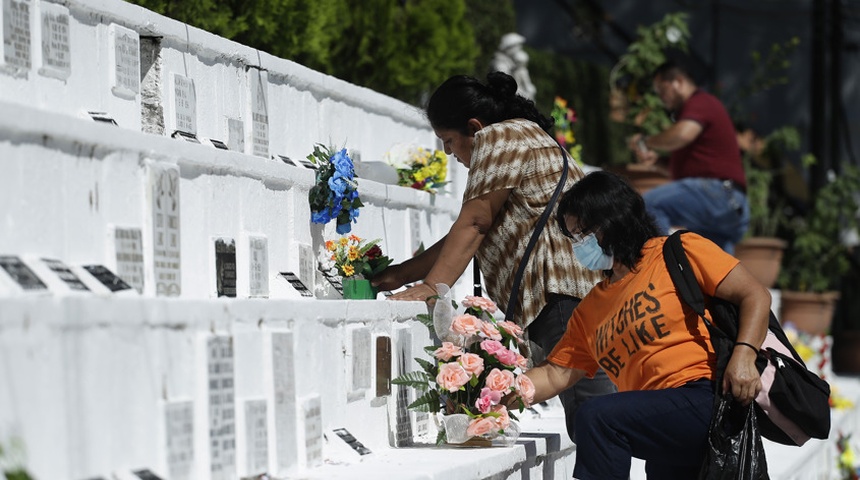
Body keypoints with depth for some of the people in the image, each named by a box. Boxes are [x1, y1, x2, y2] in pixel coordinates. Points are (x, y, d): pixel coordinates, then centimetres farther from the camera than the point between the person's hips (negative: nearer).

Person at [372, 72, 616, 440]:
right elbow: (478, 233, 28)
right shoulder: (523, 136, 30)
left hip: (563, 291, -11)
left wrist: (430, 288, -15)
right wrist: (400, 275, 24)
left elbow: (473, 223, -11)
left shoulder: (497, 137, -2)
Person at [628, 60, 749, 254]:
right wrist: (654, 159, 16)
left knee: (650, 203, -25)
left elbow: (682, 135, -24)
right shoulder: (700, 105, 32)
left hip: (716, 192, -12)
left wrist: (645, 141, -8)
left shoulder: (700, 103, -2)